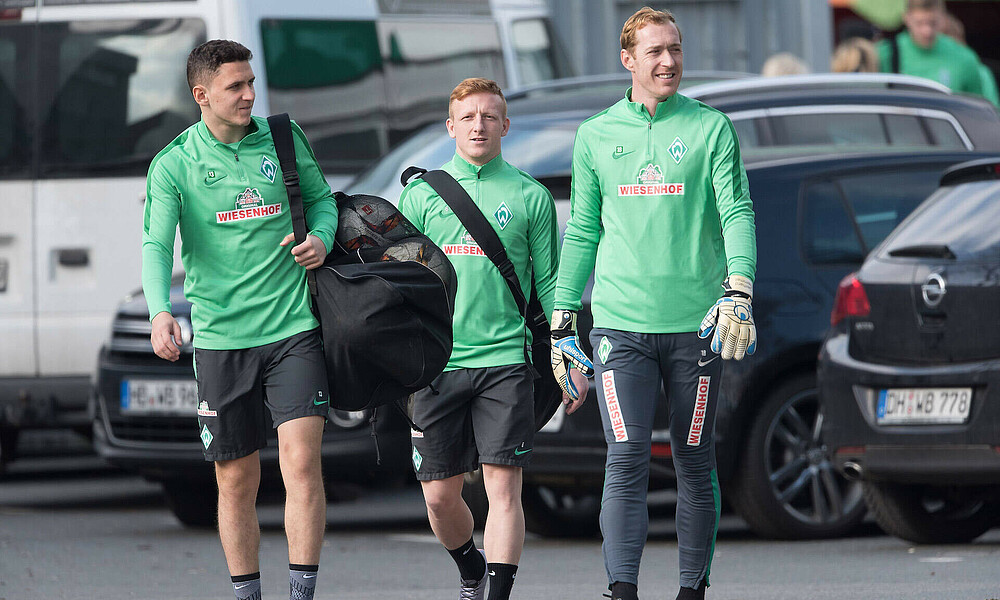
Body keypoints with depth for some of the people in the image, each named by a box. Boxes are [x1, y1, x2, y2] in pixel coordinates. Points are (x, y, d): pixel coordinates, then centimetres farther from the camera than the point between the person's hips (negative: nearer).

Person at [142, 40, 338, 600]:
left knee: (302, 462, -13)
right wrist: (160, 311, -31)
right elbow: (157, 244, -13)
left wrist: (321, 239, -5)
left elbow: (321, 197, 18)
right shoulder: (174, 164, -3)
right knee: (236, 481, 7)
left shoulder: (284, 138, 4)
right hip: (221, 338, 0)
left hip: (294, 328, 0)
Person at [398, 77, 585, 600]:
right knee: (439, 494, 4)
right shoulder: (420, 195, 9)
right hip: (436, 363, 2)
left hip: (505, 361, -1)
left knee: (503, 487, -10)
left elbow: (549, 283, 9)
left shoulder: (530, 197, 6)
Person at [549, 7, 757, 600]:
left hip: (695, 324, 0)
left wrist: (739, 290, -21)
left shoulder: (711, 128, 3)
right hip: (621, 323, 0)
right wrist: (562, 318, 13)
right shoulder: (596, 135, 9)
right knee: (627, 460, -11)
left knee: (695, 464, 6)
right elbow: (582, 232, 16)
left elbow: (737, 212, -5)